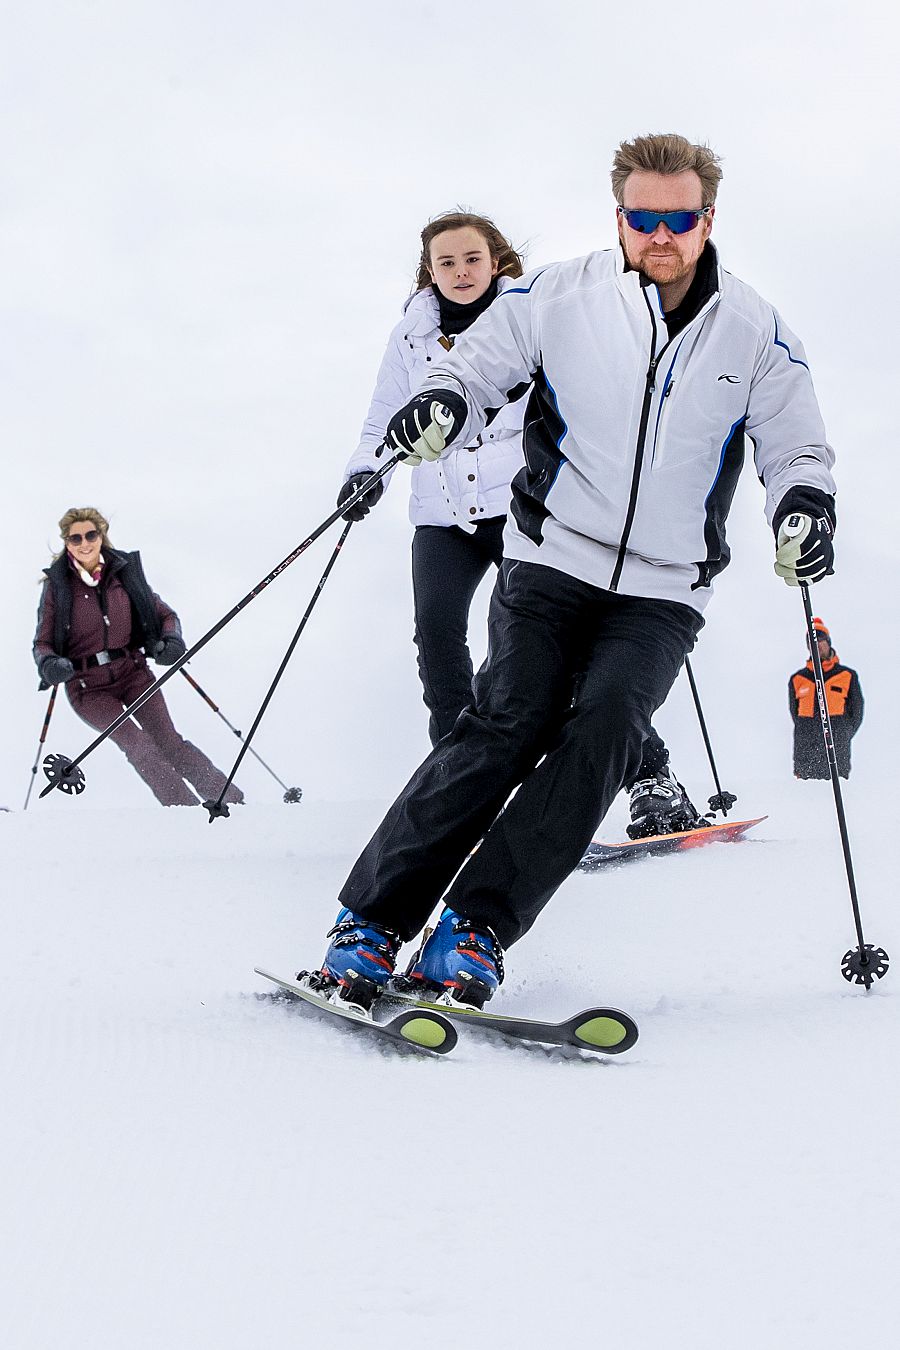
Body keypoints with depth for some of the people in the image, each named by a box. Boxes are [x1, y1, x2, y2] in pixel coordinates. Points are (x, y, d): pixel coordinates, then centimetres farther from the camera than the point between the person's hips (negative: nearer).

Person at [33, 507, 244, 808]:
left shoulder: (125, 571, 1)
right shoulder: (58, 585, -4)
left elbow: (165, 615, 9)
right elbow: (43, 642, -1)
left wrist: (172, 641, -13)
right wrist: (48, 664, -25)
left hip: (132, 670, 2)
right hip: (88, 686, -2)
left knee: (168, 742, -13)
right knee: (138, 746, -21)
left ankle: (229, 799, -8)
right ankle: (186, 807, -18)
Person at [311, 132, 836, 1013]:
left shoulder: (753, 332, 4)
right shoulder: (561, 296, -1)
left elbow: (795, 451, 10)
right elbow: (478, 367, 6)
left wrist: (803, 503, -13)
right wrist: (440, 405, -18)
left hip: (662, 592, 2)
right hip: (551, 560, -1)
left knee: (603, 732, -20)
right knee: (509, 724, -18)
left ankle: (472, 931, -20)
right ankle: (371, 920, -12)